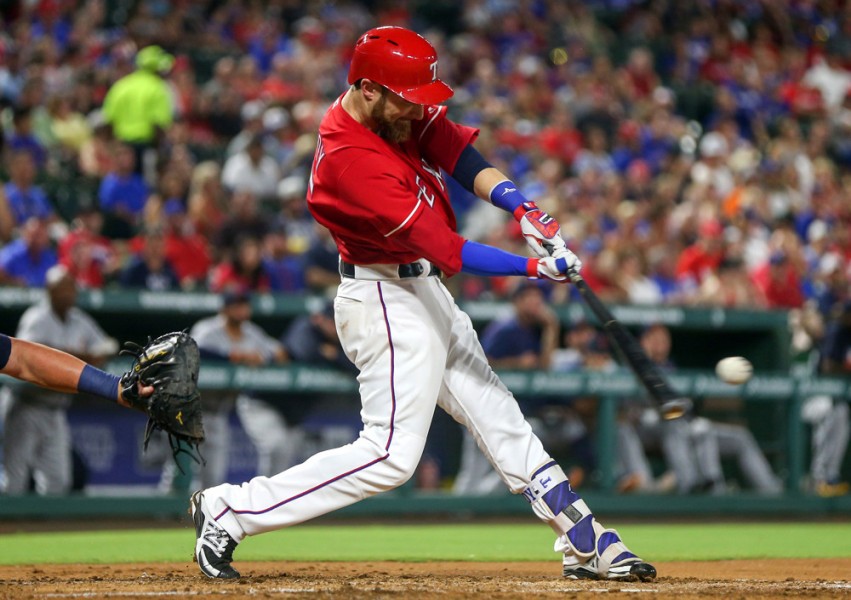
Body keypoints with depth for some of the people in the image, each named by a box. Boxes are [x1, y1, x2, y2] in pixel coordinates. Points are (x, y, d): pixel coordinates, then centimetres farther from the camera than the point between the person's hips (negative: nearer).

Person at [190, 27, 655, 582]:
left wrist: (522, 207, -20)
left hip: (424, 291, 10)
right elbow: (445, 250, -30)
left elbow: (460, 153, -3)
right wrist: (532, 268, -28)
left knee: (497, 413, 14)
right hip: (387, 302, -10)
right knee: (392, 452, -12)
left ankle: (585, 541, 23)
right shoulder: (350, 160, -29)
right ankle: (231, 509, -7)